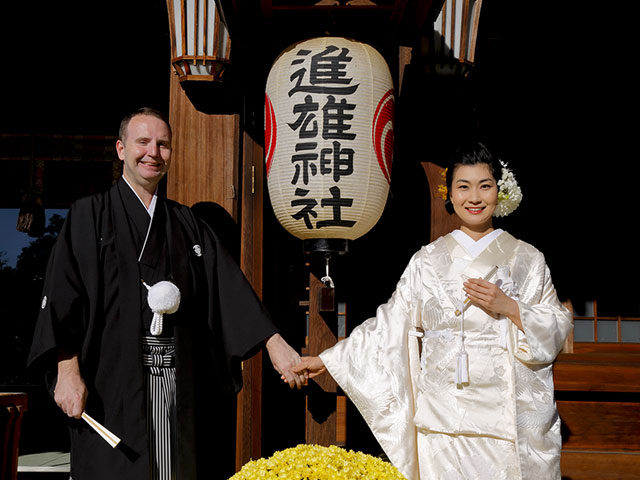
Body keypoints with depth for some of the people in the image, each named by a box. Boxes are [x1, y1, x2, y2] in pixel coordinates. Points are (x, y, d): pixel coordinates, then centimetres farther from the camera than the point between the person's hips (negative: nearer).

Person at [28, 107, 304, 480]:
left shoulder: (186, 223, 16)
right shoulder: (91, 215, 4)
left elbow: (228, 285, 6)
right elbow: (62, 292, -5)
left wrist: (275, 344, -5)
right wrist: (68, 370, -16)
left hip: (178, 378, 4)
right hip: (113, 379, -3)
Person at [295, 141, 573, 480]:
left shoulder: (527, 259, 7)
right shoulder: (428, 261, 8)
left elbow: (558, 329, 5)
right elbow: (390, 324, 9)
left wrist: (509, 307, -11)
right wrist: (326, 361, 6)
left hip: (516, 415, 0)